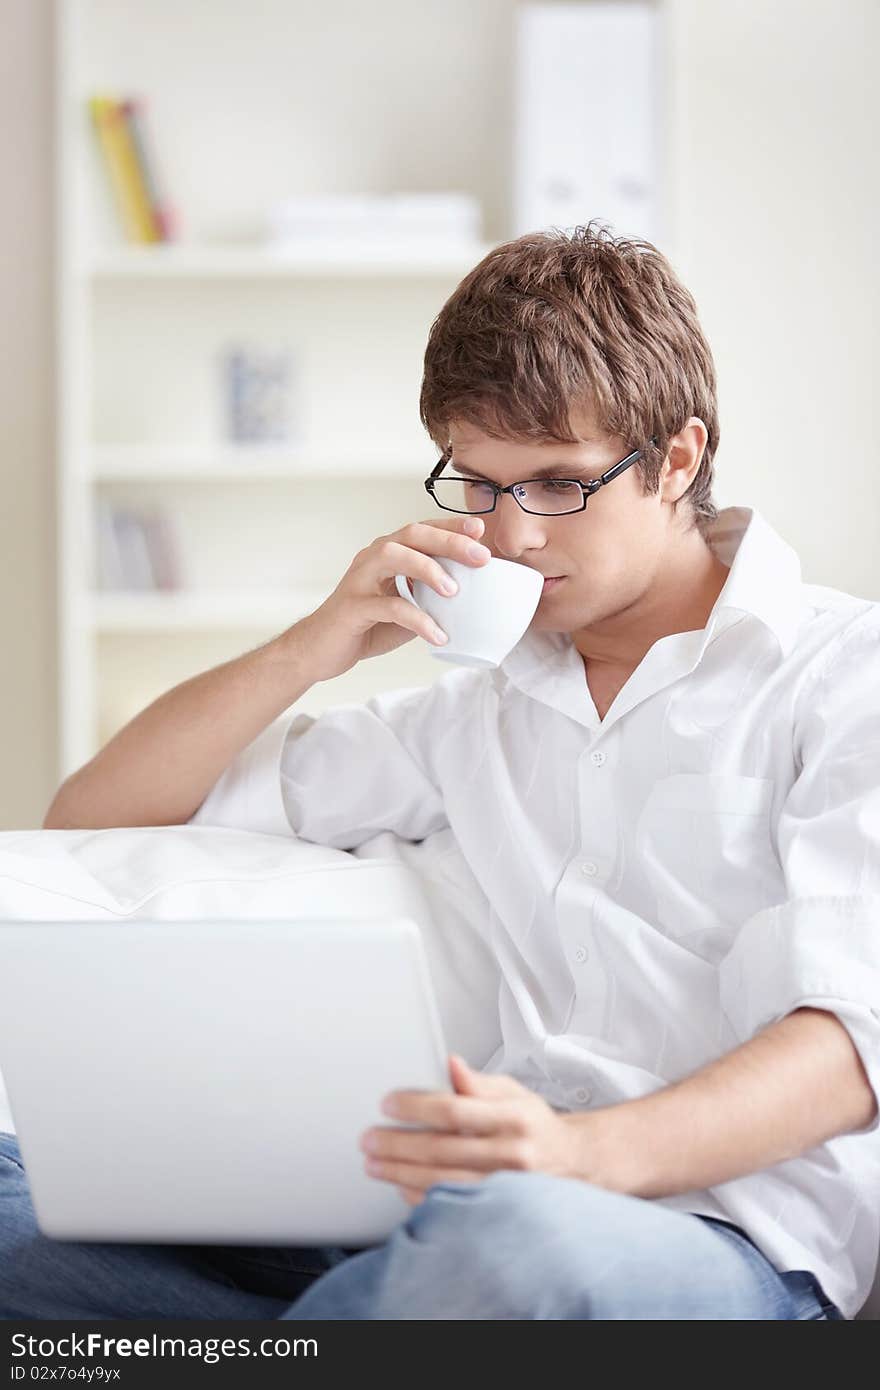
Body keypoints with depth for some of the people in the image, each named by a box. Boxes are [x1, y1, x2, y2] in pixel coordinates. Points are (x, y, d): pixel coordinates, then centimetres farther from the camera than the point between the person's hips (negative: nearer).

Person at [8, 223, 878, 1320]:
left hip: (728, 1227, -4)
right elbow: (96, 819, 26)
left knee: (505, 1241, -41)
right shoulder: (487, 714, 24)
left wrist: (588, 1151, -30)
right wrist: (321, 643, 9)